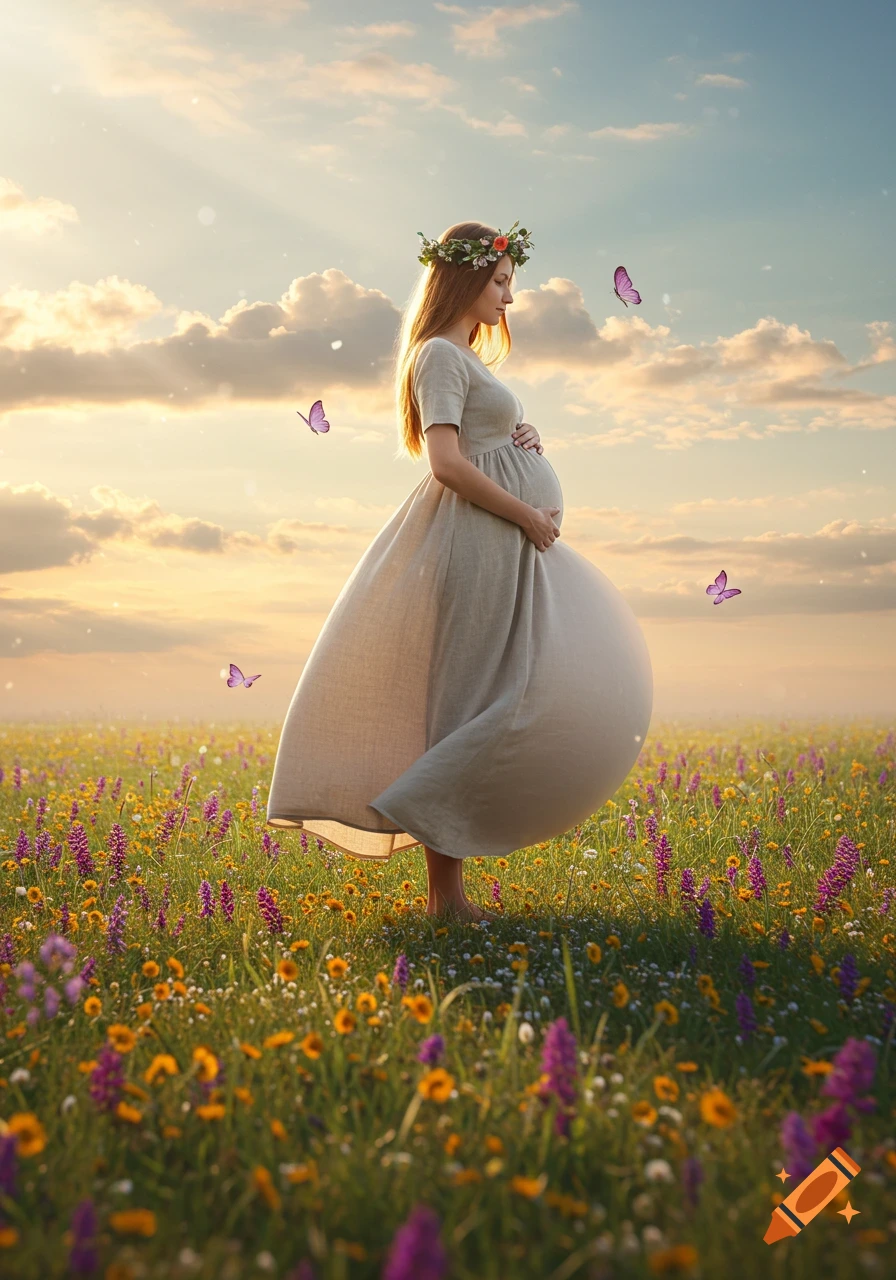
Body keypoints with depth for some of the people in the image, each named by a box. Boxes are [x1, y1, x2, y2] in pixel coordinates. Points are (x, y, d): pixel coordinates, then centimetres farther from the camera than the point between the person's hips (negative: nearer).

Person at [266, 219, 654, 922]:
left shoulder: (470, 358, 23)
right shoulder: (440, 354, -7)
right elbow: (445, 461, -19)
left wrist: (526, 442, 4)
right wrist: (528, 513, -16)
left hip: (513, 541, 10)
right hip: (479, 540, -10)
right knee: (469, 706, -10)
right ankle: (446, 892, -6)